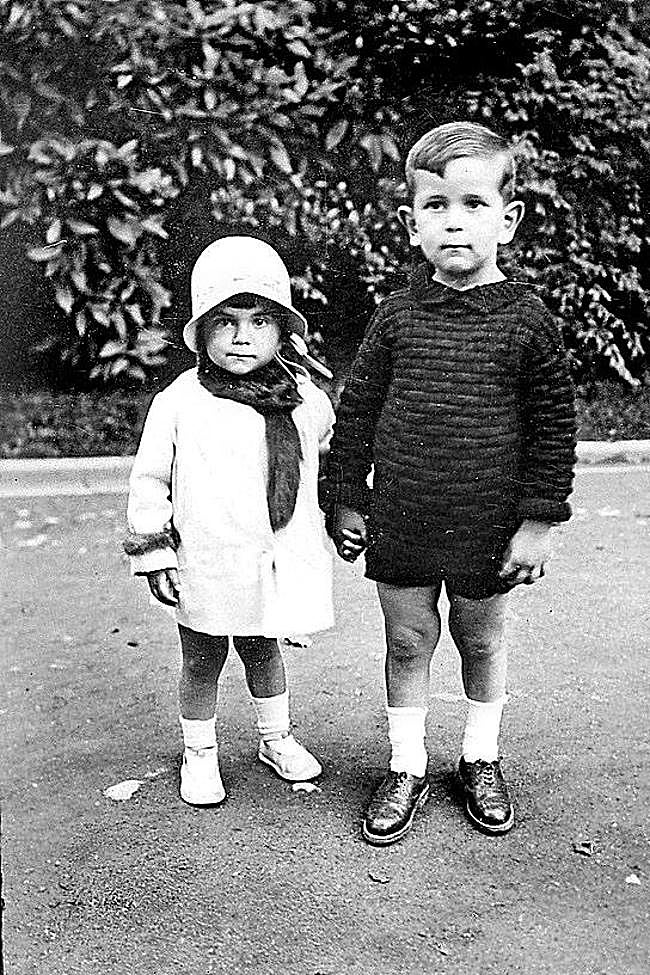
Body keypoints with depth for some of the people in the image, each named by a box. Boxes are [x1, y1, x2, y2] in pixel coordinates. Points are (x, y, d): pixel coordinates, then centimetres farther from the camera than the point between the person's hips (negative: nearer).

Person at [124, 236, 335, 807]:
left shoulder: (307, 400, -1)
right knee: (201, 661, 13)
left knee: (263, 652, 21)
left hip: (281, 562, 3)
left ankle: (276, 740, 42)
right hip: (206, 567, -2)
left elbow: (333, 463, 17)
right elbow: (150, 481, -4)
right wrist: (153, 554, -4)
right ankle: (199, 755, 33)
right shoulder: (179, 403, -10)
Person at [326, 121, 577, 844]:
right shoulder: (396, 318, -3)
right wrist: (347, 501, 5)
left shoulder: (526, 321, -7)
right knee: (407, 642, 11)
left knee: (481, 643, 15)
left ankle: (480, 760, 37)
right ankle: (406, 768, 29)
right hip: (399, 526, 1)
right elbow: (356, 412, 4)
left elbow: (554, 426, -3)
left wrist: (539, 521, -6)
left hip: (488, 528, -1)